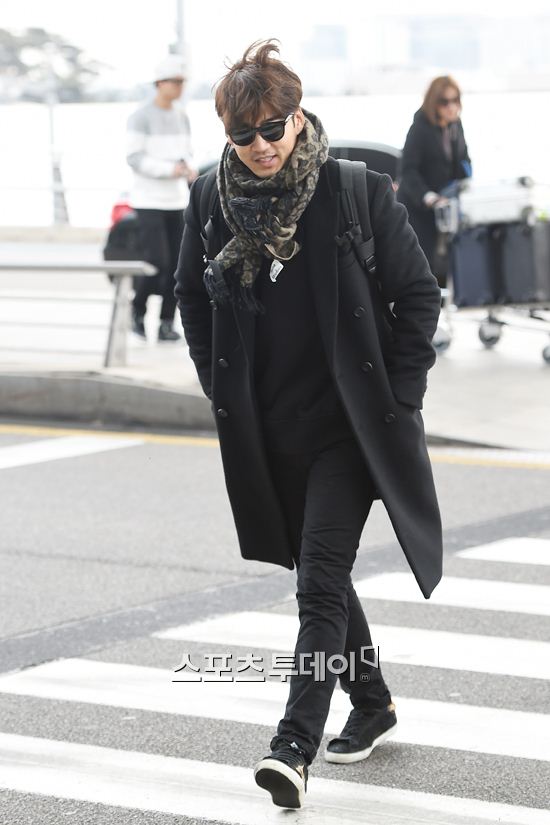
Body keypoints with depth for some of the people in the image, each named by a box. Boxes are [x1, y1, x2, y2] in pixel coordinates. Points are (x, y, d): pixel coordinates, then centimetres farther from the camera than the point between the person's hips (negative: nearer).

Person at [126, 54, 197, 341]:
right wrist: (170, 170, -26)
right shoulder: (140, 118, -11)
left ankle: (166, 324, 8)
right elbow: (135, 159, -17)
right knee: (157, 263, -15)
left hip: (176, 201, 6)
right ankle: (138, 309, 9)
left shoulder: (182, 117, 11)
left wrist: (189, 172, -5)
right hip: (149, 201, -6)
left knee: (176, 264, 0)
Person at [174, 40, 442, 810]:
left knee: (321, 581, -12)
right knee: (320, 572, 16)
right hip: (268, 430, 5)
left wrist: (398, 398, -7)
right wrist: (221, 387, 8)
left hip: (348, 424, -5)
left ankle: (295, 744, -14)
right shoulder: (211, 200, -1)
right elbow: (192, 296, 15)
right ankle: (372, 704, 34)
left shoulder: (358, 192, -12)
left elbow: (419, 294, -4)